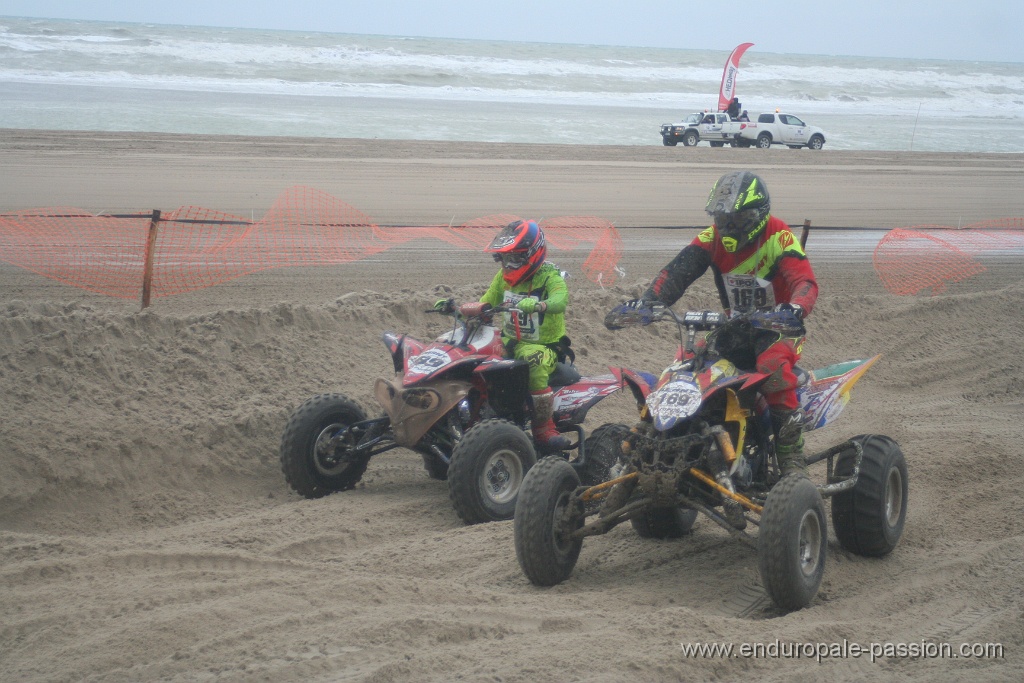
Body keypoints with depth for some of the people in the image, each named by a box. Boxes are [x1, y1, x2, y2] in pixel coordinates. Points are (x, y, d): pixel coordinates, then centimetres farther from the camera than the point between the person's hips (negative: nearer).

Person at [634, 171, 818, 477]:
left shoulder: (779, 239, -16)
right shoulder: (713, 238, -2)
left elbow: (805, 282, -29)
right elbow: (677, 271, -13)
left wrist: (795, 308, -53)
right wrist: (647, 302, -31)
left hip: (777, 327, -6)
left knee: (772, 366, -36)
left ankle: (791, 455, -28)